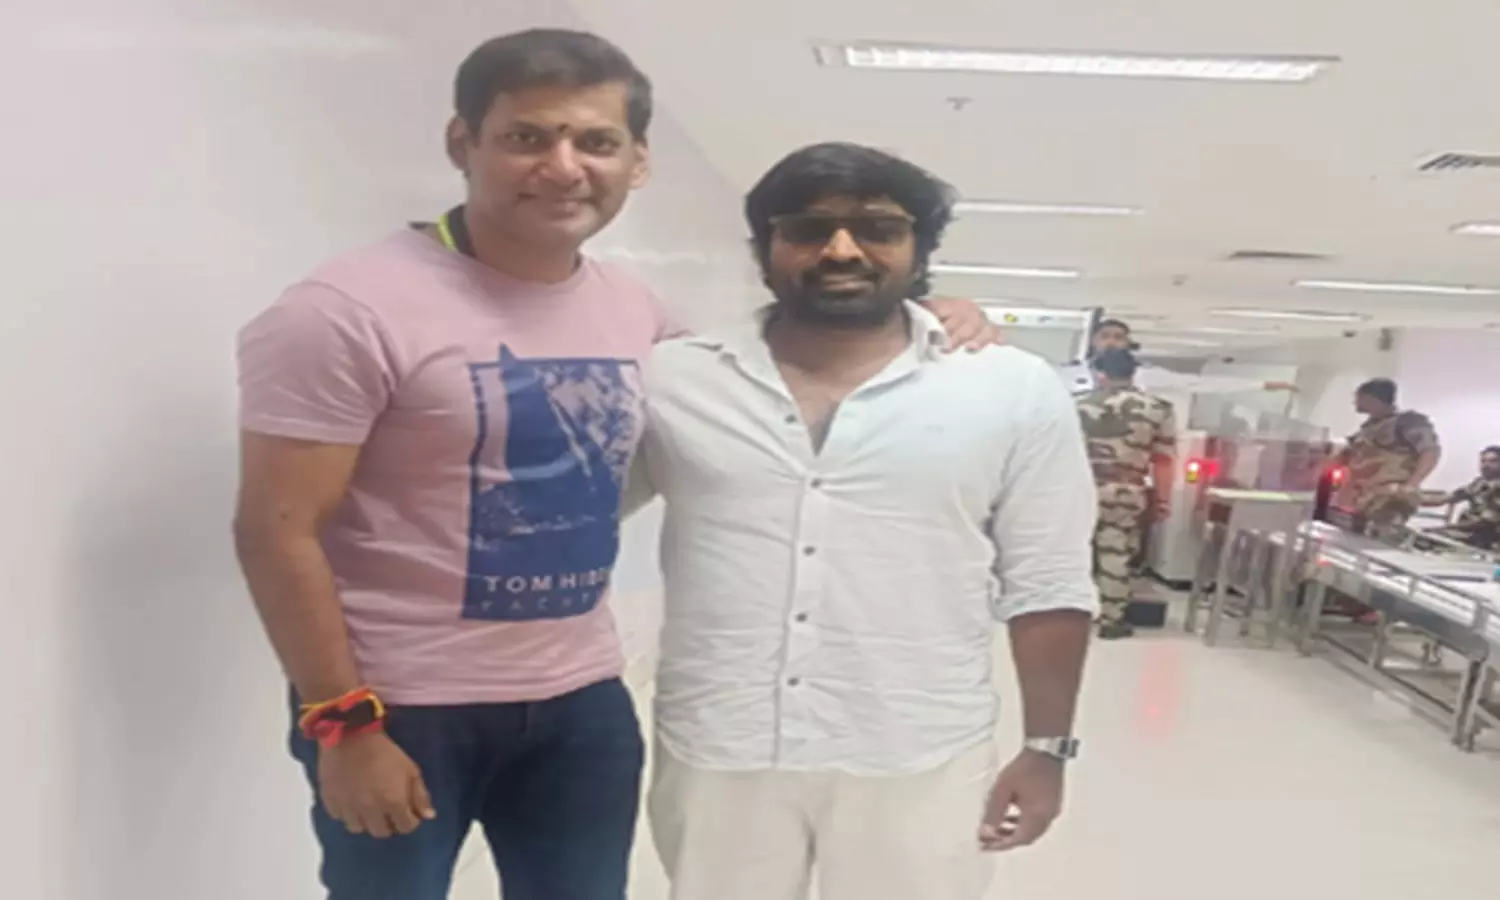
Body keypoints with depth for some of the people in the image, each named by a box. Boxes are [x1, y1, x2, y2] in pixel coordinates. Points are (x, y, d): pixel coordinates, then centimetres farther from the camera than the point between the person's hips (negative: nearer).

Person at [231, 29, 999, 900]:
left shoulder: (638, 310, 2)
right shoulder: (352, 309, -15)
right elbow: (279, 531, -13)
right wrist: (342, 721, -14)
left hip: (582, 697, 6)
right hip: (399, 707, -5)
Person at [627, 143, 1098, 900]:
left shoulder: (1013, 391, -2)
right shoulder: (671, 381, 0)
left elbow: (1047, 587, 1)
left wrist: (1046, 746, 1)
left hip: (917, 765, 0)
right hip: (714, 756, 2)